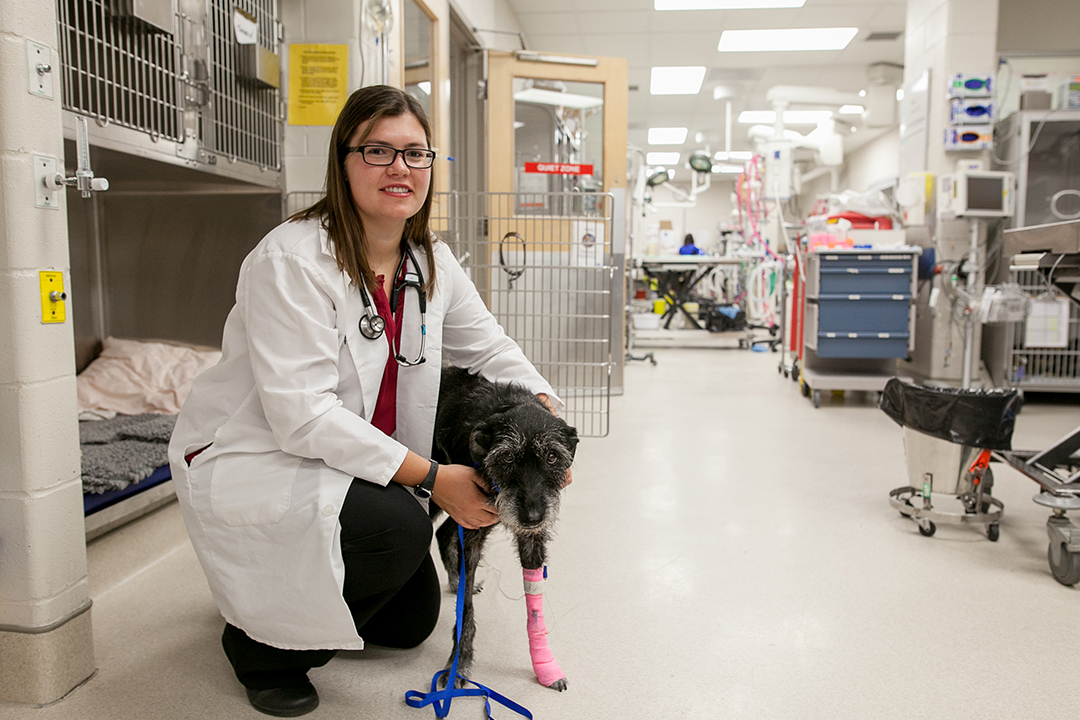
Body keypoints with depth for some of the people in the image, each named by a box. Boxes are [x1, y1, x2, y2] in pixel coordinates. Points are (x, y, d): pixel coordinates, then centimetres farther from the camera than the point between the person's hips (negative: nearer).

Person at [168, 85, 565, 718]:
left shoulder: (434, 263, -2)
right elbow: (303, 416, -30)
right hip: (247, 460, -7)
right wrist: (432, 477, -30)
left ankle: (291, 586, 37)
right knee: (398, 526, -34)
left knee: (412, 621, 12)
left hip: (359, 462, 7)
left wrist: (545, 407, -10)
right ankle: (260, 641, -5)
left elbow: (488, 347, 10)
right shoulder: (291, 260, -25)